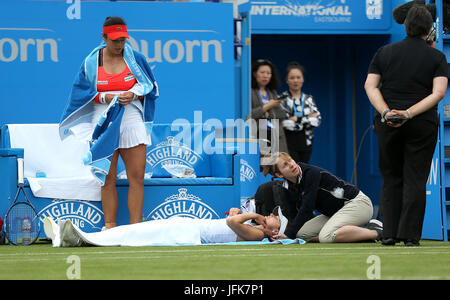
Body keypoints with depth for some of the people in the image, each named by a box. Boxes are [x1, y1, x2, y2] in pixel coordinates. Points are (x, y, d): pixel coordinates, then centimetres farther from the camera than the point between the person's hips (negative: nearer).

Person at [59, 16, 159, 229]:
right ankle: (109, 227, 3)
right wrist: (105, 97, -10)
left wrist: (133, 94, -8)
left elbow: (148, 85, 12)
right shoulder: (91, 62, 6)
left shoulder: (135, 58, 8)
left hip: (132, 120, 0)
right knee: (108, 178, -1)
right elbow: (82, 91, 6)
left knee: (137, 177, -6)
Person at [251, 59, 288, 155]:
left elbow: (281, 115, 14)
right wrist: (266, 107, -9)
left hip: (275, 136, 6)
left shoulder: (273, 93, 20)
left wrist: (268, 114, -3)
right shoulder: (250, 92, 1)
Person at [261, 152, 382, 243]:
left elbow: (307, 208, -25)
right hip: (336, 212, 9)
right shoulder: (287, 189, 4)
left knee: (327, 236, -32)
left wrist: (288, 234, -25)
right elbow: (294, 216, 4)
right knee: (301, 233, -5)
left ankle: (375, 232, -21)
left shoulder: (311, 173, -21)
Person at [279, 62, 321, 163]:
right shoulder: (282, 99, 0)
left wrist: (296, 119, -10)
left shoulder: (308, 99, 13)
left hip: (305, 144, 4)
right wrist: (308, 118, -10)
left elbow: (317, 120, 1)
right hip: (289, 144, -4)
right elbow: (283, 122, -13)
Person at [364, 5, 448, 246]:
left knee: (391, 179, 11)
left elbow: (370, 86, -2)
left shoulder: (384, 52, 7)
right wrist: (410, 113, -16)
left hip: (387, 124, 2)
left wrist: (386, 112, -12)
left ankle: (389, 233, 4)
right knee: (415, 179, 2)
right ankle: (410, 235, -4)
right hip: (423, 124, -2)